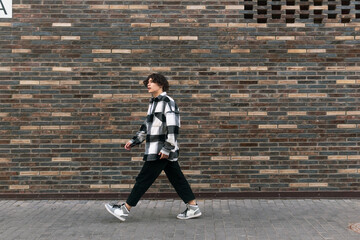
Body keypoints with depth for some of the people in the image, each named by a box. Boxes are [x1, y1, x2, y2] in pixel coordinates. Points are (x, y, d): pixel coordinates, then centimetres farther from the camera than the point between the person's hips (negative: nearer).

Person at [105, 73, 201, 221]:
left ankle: (125, 210, 7)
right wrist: (134, 142, 20)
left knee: (144, 179, -2)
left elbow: (173, 127, -19)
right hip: (155, 150, 9)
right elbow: (147, 126, 24)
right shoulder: (153, 103, 18)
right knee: (177, 179, 11)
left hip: (163, 151, -9)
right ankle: (193, 208, 17)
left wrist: (167, 148, -22)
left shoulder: (167, 102, -11)